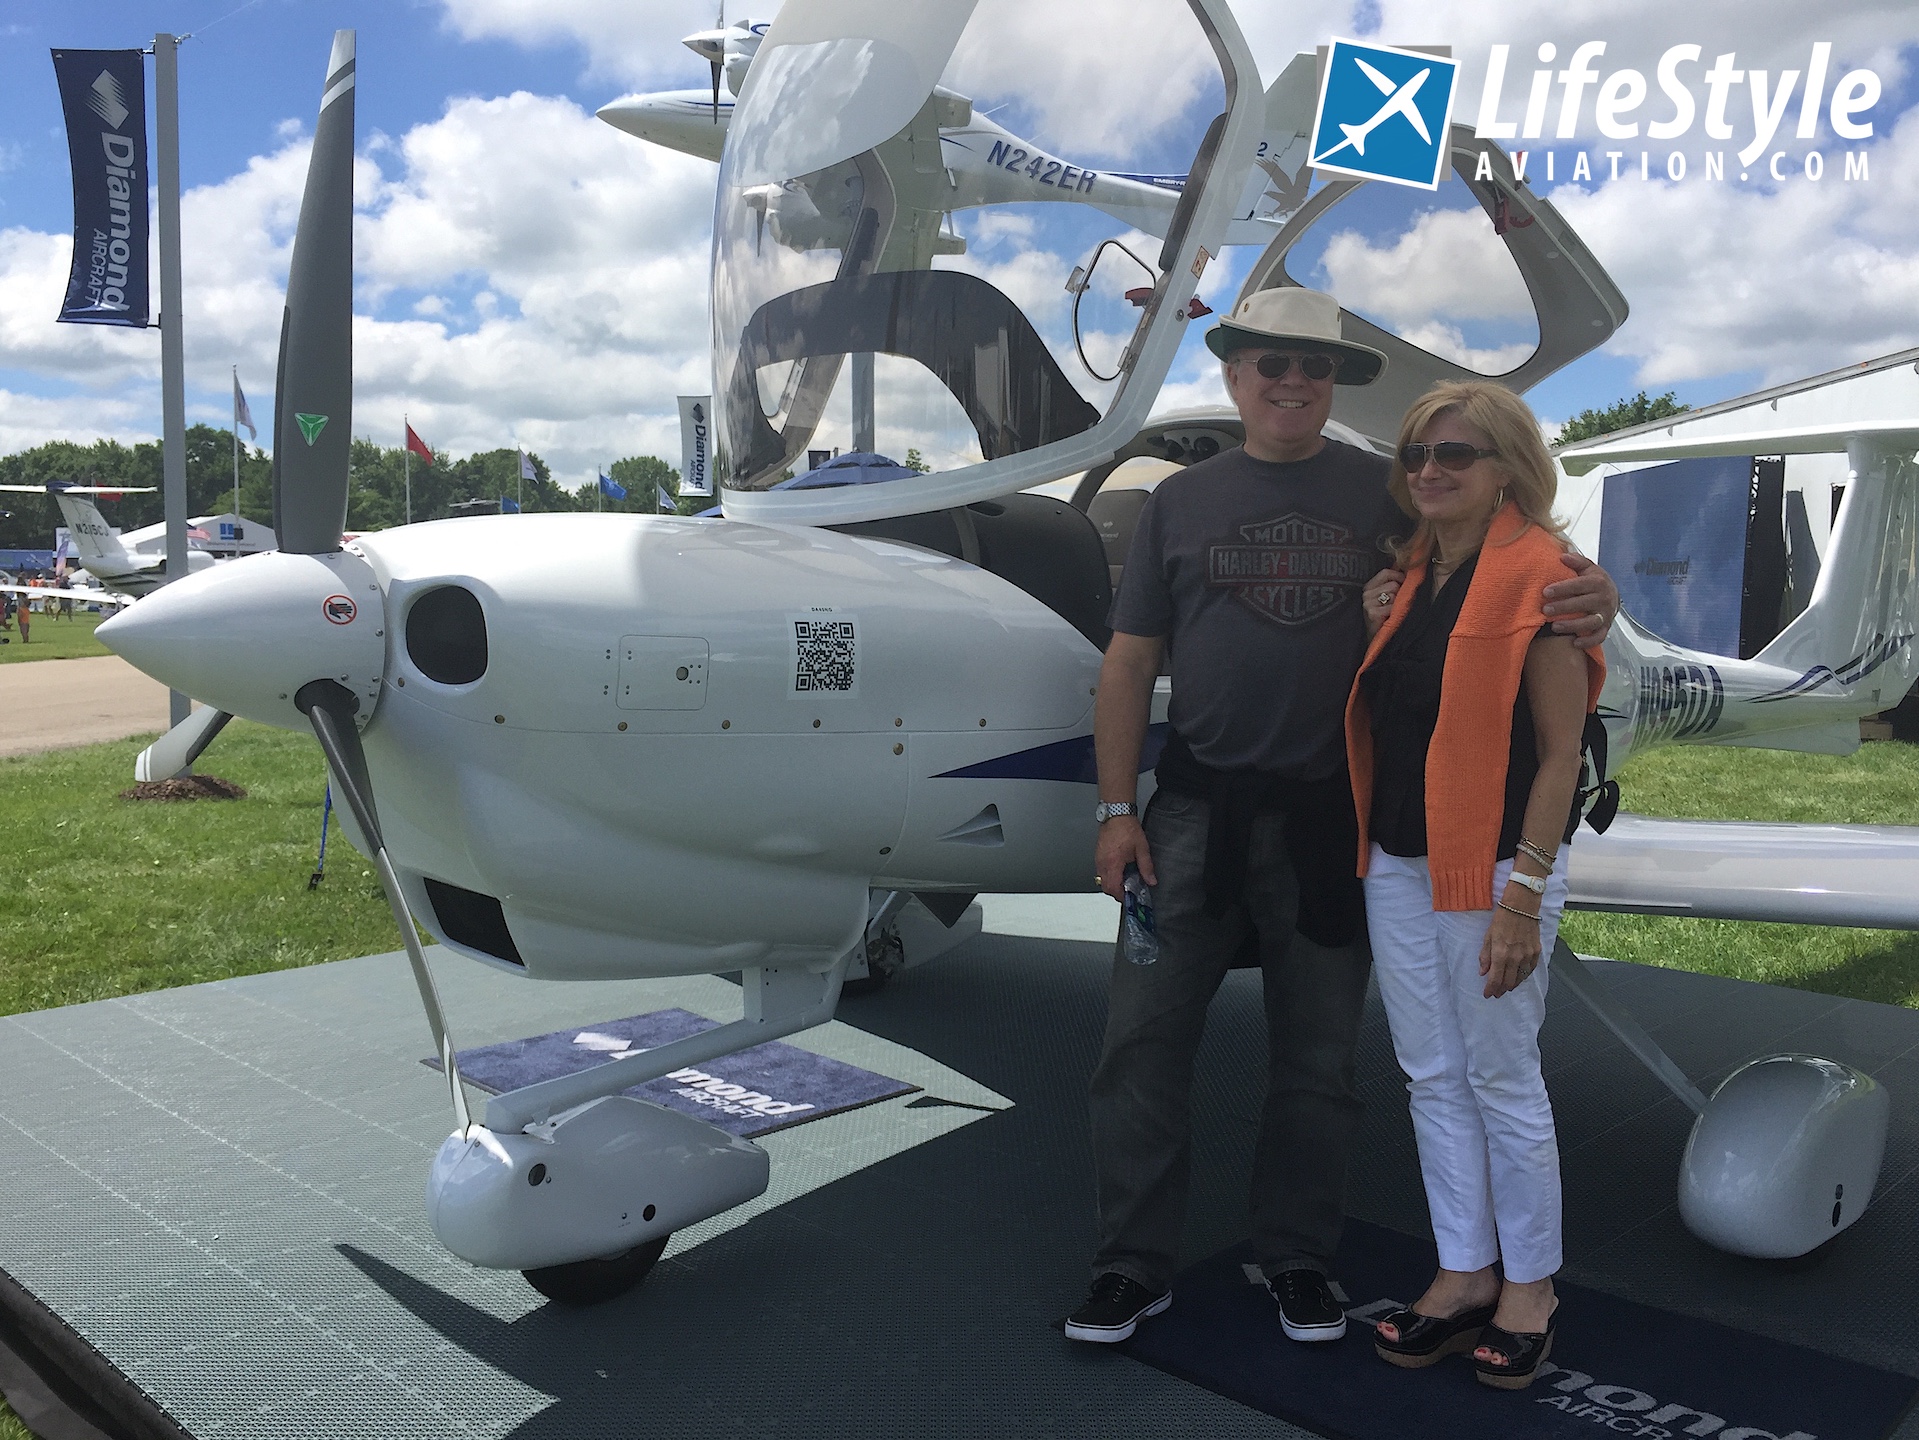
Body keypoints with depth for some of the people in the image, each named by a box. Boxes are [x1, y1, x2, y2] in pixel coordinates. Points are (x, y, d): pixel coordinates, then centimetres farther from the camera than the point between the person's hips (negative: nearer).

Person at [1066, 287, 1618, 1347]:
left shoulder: (1385, 493, 6)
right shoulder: (1180, 501, 8)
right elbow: (1129, 663, 7)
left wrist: (1584, 595, -18)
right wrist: (1116, 811, 0)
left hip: (1328, 819, 0)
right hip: (1197, 809, 0)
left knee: (1317, 1056, 10)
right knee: (1143, 1035, -1)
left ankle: (1297, 1259, 28)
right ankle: (1134, 1264, 15)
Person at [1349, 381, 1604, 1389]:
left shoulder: (1540, 579, -12)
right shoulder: (1411, 577, 10)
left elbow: (1560, 752, -14)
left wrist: (1522, 898, -18)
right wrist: (1376, 628, 5)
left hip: (1492, 868, -7)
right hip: (1396, 862, 7)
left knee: (1502, 1080, 5)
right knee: (1432, 1077, 13)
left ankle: (1529, 1287, 23)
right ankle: (1465, 1274, 28)